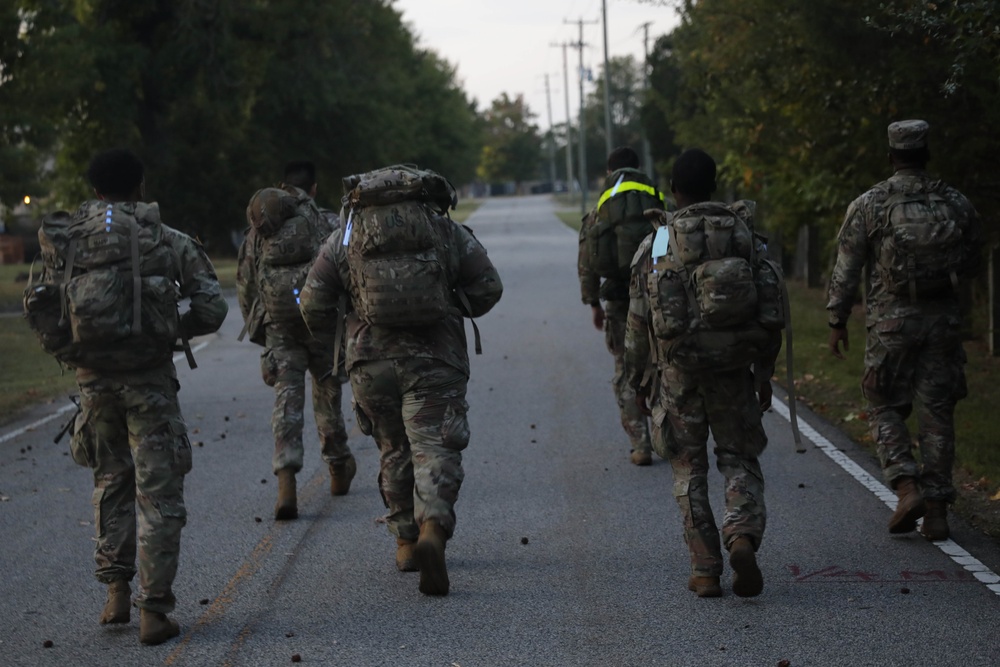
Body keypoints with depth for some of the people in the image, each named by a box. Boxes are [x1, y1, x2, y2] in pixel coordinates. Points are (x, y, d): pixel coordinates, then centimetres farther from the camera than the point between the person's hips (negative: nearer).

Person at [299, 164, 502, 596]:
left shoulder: (344, 238, 9)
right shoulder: (447, 232, 8)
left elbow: (314, 308, 4)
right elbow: (488, 287, 4)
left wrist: (336, 323, 25)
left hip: (370, 361, 2)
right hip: (434, 360, -2)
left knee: (394, 451, 19)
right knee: (433, 451, -6)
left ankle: (406, 540, 26)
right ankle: (432, 530, -29)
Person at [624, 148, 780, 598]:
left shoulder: (654, 246, -1)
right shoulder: (742, 236, 3)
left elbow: (639, 320, 0)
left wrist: (637, 380, 11)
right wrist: (764, 374, 12)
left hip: (679, 370, -1)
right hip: (733, 368, 1)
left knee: (689, 469, 9)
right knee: (740, 460, 10)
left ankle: (705, 570, 6)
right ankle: (743, 537, -16)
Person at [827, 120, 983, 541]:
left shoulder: (868, 206, -5)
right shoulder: (955, 204, 2)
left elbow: (846, 270, -4)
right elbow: (972, 264, 12)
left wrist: (837, 321, 5)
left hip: (891, 321, -2)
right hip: (943, 320, 2)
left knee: (886, 408, 10)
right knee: (937, 412, 7)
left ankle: (907, 487, -10)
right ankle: (936, 510, 6)